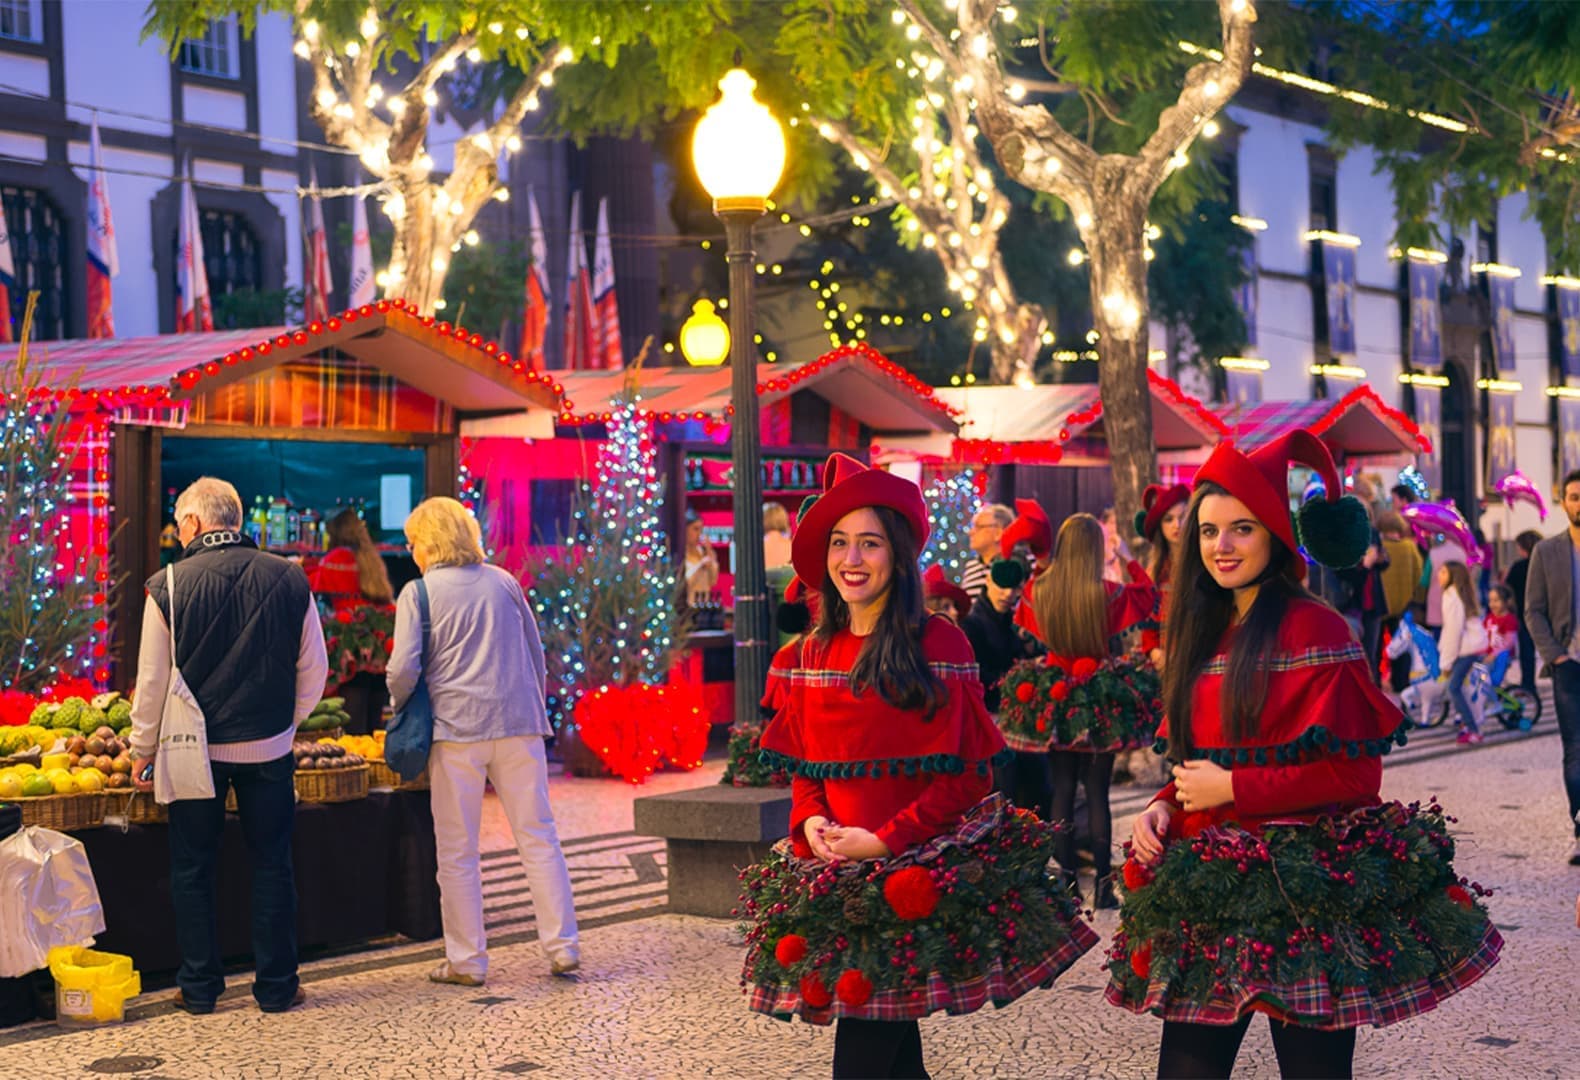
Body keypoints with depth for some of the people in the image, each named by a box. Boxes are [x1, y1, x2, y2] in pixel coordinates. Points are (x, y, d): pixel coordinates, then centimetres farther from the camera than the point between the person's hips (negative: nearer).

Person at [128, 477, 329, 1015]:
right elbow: (314, 669, 3)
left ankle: (199, 986, 15)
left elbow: (153, 679, -4)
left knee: (193, 869, 11)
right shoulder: (289, 578, -4)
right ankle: (277, 985, 14)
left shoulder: (169, 586, -10)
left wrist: (143, 748, 8)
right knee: (271, 865, 11)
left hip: (195, 749, -1)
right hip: (269, 747, 2)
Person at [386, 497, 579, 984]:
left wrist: (399, 708, 9)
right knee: (538, 837, 7)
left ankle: (467, 960, 7)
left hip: (456, 729, -3)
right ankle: (562, 948, 7)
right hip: (518, 725, 3)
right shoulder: (504, 582, 10)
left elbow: (404, 669, -10)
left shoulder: (418, 593, -2)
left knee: (457, 851, 5)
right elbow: (536, 654, 16)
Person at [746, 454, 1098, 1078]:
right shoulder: (813, 652, 10)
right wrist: (810, 822, -4)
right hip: (836, 880, 5)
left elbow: (964, 774, -9)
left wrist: (886, 840, -16)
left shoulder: (939, 645, -7)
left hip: (916, 877, -5)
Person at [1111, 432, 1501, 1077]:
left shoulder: (1314, 630, -9)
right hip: (1211, 885, 6)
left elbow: (1355, 772, -13)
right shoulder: (1202, 634, 13)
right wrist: (1164, 808, 1)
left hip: (1303, 887, -6)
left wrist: (1233, 787, -13)